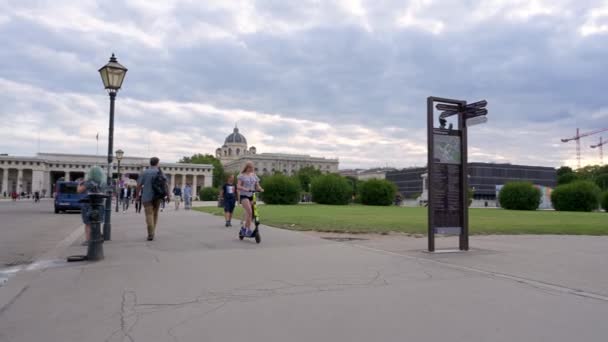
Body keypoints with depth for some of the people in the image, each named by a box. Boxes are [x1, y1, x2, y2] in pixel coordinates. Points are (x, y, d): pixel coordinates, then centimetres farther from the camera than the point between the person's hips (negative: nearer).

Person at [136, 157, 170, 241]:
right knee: (155, 214, 17)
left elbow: (139, 185, -4)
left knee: (149, 215, -4)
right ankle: (152, 232, 20)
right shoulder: (160, 173, 3)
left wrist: (137, 195, 6)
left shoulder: (144, 173, 0)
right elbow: (166, 185, -6)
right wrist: (168, 195, -3)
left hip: (147, 197, -2)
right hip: (157, 197, 2)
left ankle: (150, 235, -13)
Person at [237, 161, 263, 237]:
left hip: (252, 196, 5)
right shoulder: (242, 175, 0)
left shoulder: (254, 176, 13)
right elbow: (238, 186, -10)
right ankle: (248, 229, -14)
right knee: (249, 212, -22)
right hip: (244, 196, -5)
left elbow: (257, 186, 10)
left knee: (251, 214, 2)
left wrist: (260, 189, -13)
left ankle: (244, 228, 18)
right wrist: (245, 189, -28)